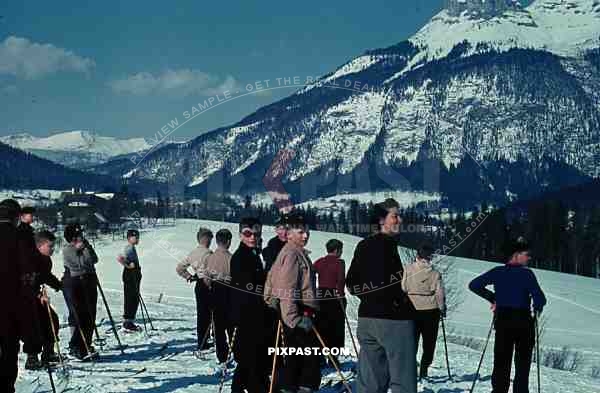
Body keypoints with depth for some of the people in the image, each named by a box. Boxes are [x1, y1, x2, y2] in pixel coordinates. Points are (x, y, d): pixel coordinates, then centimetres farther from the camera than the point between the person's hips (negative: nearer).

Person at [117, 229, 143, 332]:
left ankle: (130, 322, 22)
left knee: (135, 299, 14)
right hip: (129, 276, -10)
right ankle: (127, 323, -1)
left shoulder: (132, 248, 16)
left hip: (135, 277, 10)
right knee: (130, 299, -6)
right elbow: (119, 258, -30)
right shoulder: (129, 248, -15)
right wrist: (128, 265, -20)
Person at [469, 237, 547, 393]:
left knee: (501, 362, 10)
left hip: (502, 321, 3)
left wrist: (492, 298, 9)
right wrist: (537, 308, 4)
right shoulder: (526, 274, -13)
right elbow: (540, 298, -18)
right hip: (523, 323, -3)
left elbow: (474, 285, 1)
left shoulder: (498, 272, -1)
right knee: (522, 363, 9)